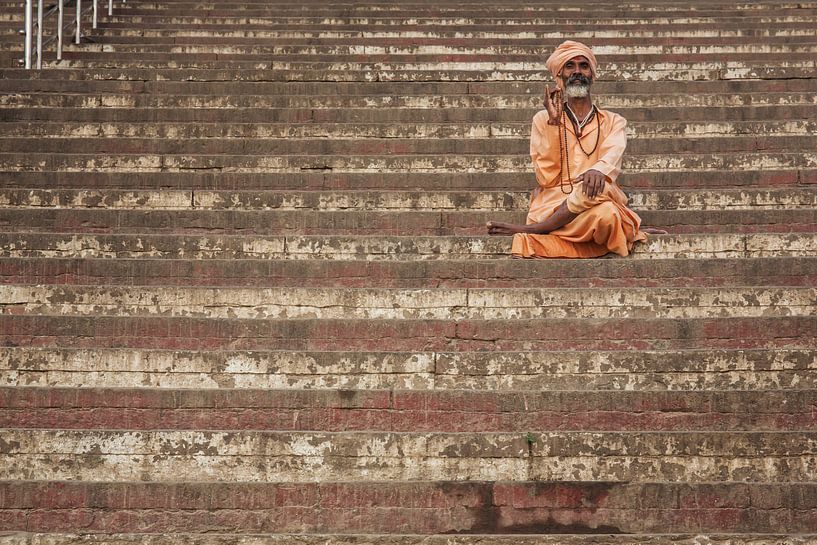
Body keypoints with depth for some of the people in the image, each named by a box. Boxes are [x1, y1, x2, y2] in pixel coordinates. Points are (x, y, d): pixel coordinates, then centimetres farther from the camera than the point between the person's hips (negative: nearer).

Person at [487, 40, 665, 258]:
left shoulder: (613, 122, 19)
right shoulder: (543, 119, 16)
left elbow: (613, 155, -5)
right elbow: (546, 178, 2)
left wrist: (598, 170, -30)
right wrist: (553, 122, -4)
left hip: (603, 203, 2)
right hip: (553, 205, -2)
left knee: (597, 186, -36)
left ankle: (529, 230, -19)